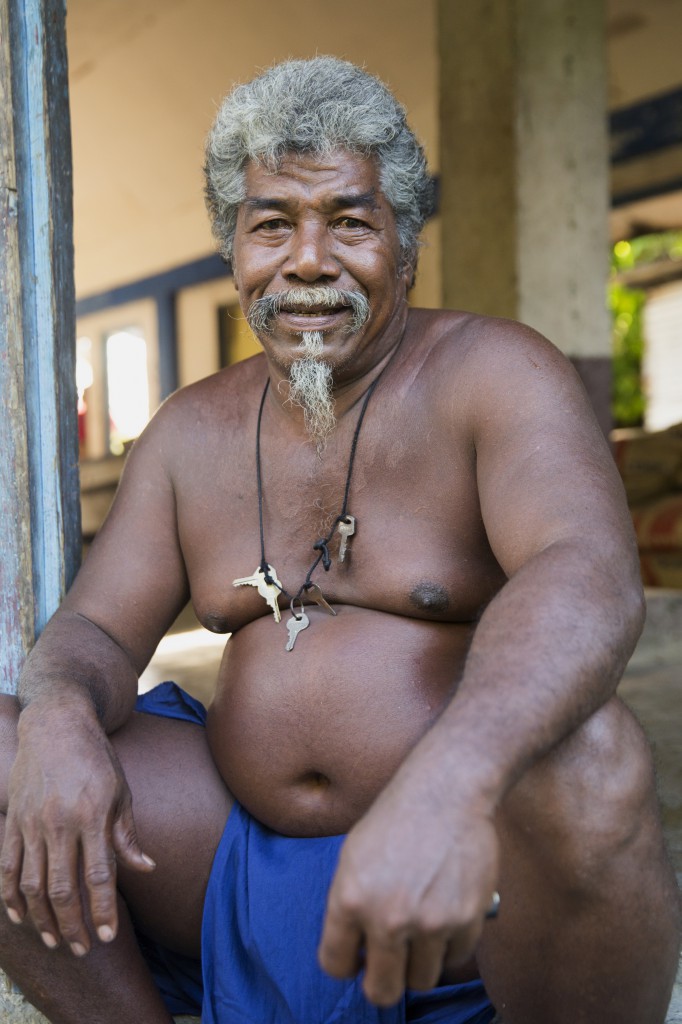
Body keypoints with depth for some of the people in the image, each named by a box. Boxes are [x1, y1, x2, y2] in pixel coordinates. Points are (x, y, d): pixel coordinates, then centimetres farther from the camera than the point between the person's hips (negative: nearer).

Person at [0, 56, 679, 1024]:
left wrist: (450, 784, -46)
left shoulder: (491, 373, -8)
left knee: (588, 754, -36)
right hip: (243, 851, 4)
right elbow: (95, 632, 3)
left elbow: (592, 576, -26)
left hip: (480, 869, -3)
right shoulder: (189, 432, 8)